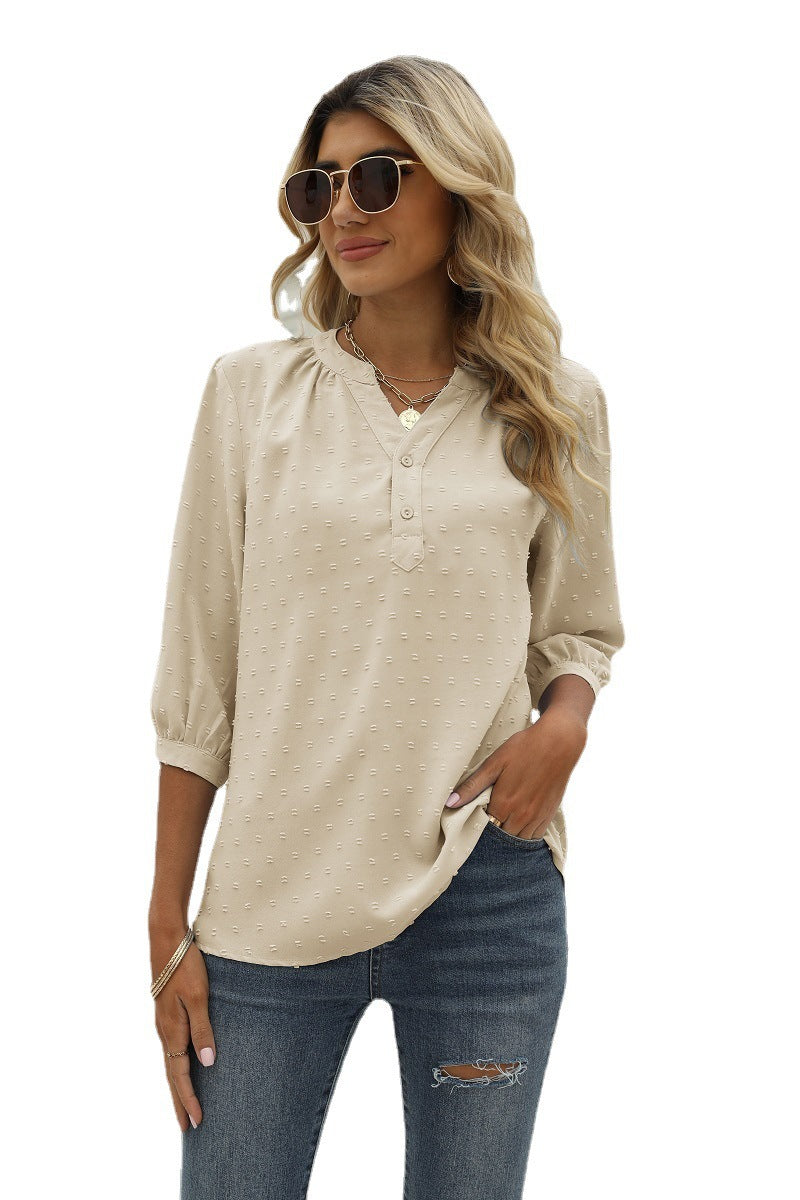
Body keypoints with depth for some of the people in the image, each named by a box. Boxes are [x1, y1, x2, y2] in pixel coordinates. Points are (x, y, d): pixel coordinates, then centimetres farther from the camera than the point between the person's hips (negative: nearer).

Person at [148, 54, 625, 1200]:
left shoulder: (556, 403, 3)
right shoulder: (252, 390, 1)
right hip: (275, 893, 0)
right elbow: (198, 675, 2)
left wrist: (564, 722, -9)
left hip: (490, 893, 1)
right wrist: (169, 924, 1)